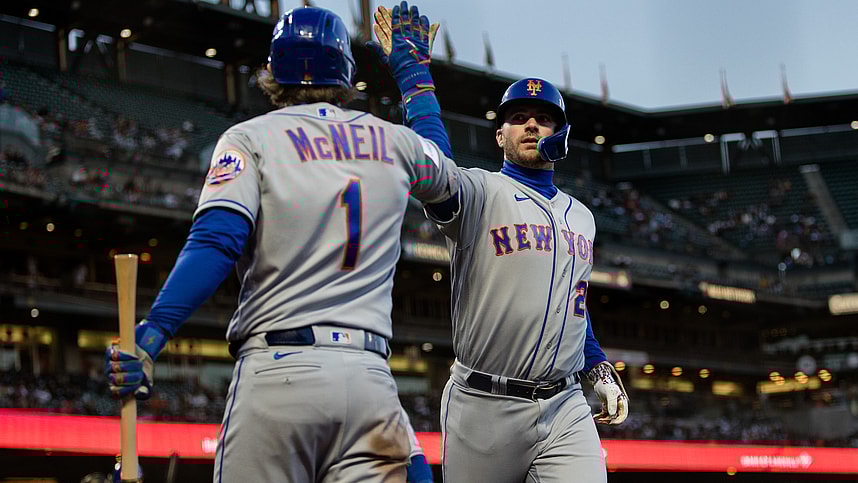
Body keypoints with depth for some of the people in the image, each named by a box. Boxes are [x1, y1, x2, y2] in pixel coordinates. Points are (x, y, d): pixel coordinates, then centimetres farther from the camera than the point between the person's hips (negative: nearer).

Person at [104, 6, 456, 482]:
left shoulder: (249, 138, 5)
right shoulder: (393, 140, 16)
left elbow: (216, 240, -11)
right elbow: (445, 180, 40)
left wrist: (150, 336, -19)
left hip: (278, 370, -3)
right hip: (371, 377, 3)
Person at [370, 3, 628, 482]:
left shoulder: (581, 216, 19)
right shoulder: (480, 193, -2)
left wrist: (601, 369, 18)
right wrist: (415, 75, -23)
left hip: (565, 409, 4)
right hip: (485, 407, -4)